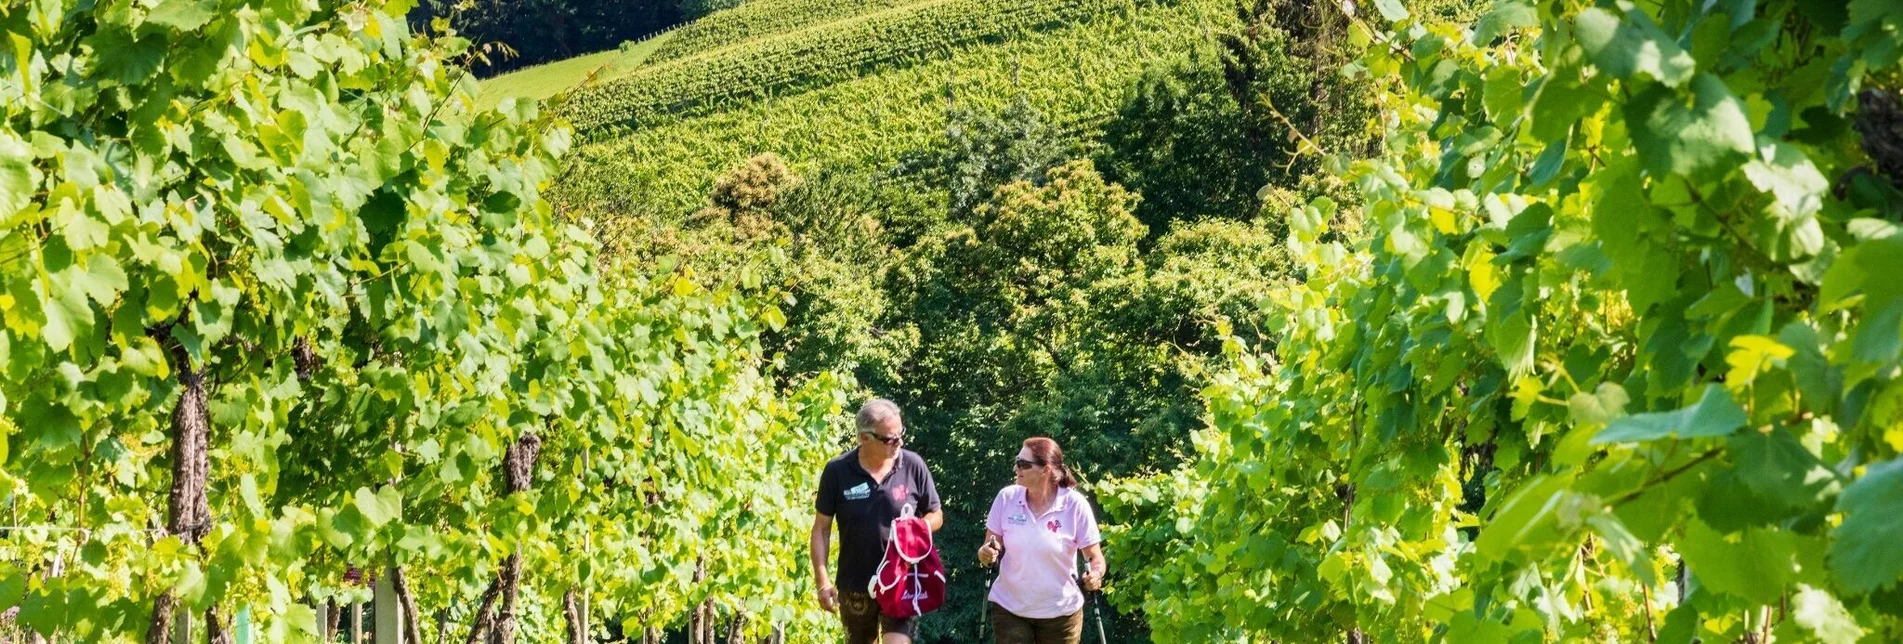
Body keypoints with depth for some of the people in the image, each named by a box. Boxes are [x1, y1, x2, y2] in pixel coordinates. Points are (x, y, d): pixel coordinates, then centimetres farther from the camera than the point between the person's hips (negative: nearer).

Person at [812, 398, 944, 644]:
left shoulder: (913, 465, -7)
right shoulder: (837, 471, -9)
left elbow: (936, 516, 5)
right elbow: (821, 528, -2)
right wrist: (822, 580, -8)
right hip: (855, 585, 1)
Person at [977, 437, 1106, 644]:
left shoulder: (1075, 504, -14)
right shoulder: (1007, 497, -8)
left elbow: (1095, 556, -8)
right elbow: (991, 546, 2)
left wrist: (1095, 574, -30)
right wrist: (985, 553, -21)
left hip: (1060, 612, -1)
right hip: (1009, 608, 1)